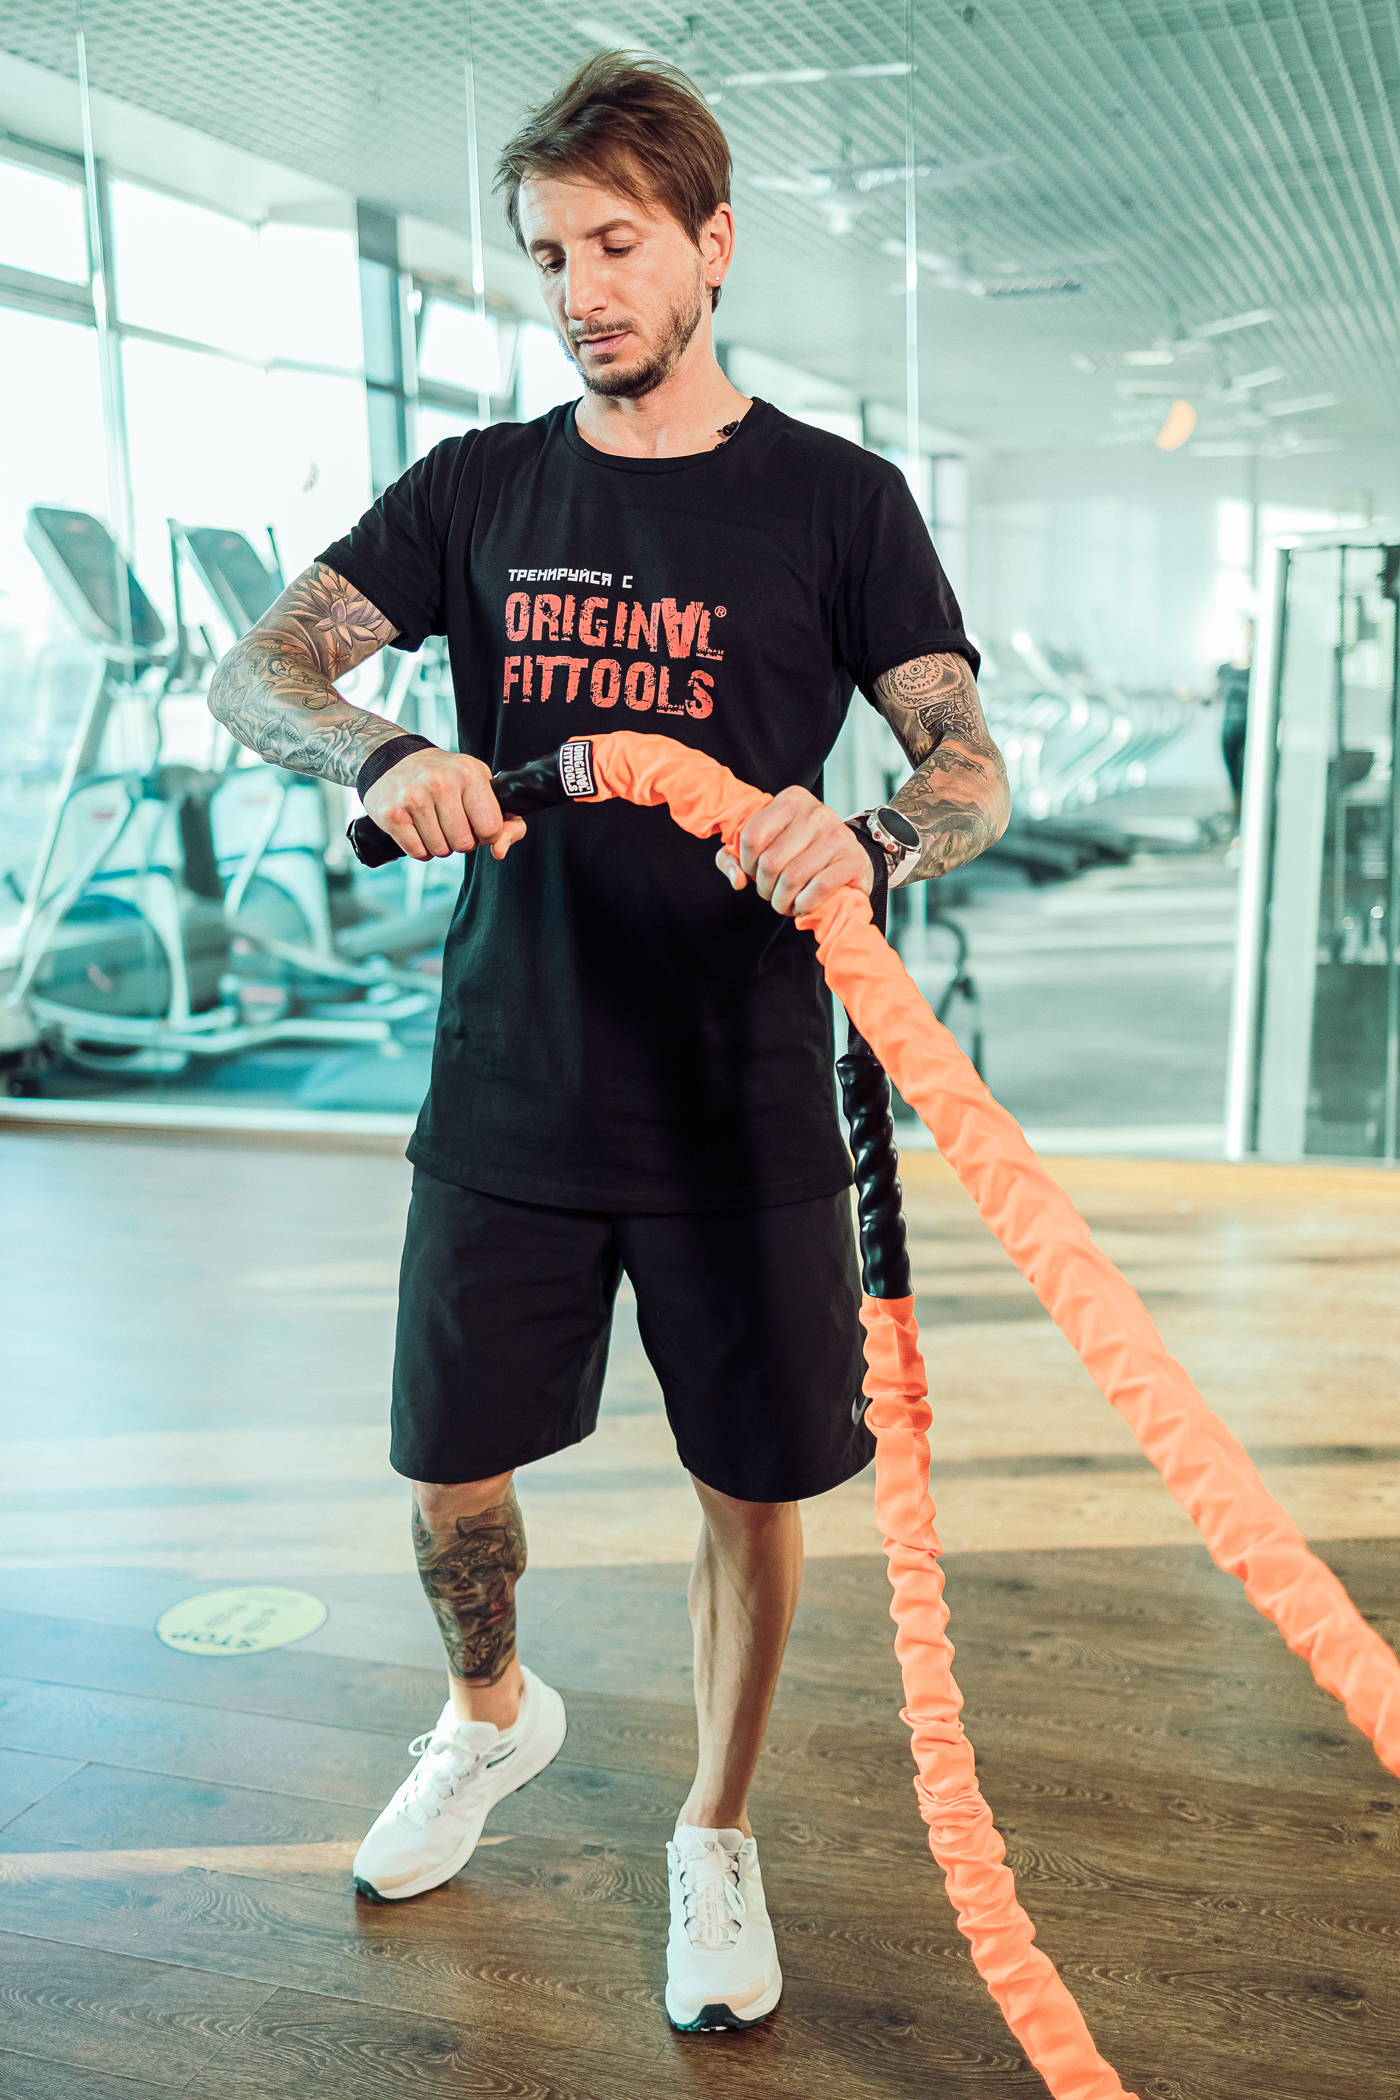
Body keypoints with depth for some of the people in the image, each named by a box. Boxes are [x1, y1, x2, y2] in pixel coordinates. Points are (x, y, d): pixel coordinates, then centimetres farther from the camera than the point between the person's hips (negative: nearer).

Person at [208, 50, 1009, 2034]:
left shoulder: (836, 497, -1)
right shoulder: (481, 488, 7)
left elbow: (976, 771, -6)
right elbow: (253, 667, 0)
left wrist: (861, 841, -30)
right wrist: (384, 759, -22)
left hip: (747, 1107, -2)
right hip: (510, 1091, 3)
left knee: (753, 1488, 8)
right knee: (449, 1465, 13)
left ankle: (717, 1836, 34)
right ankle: (493, 1717, 46)